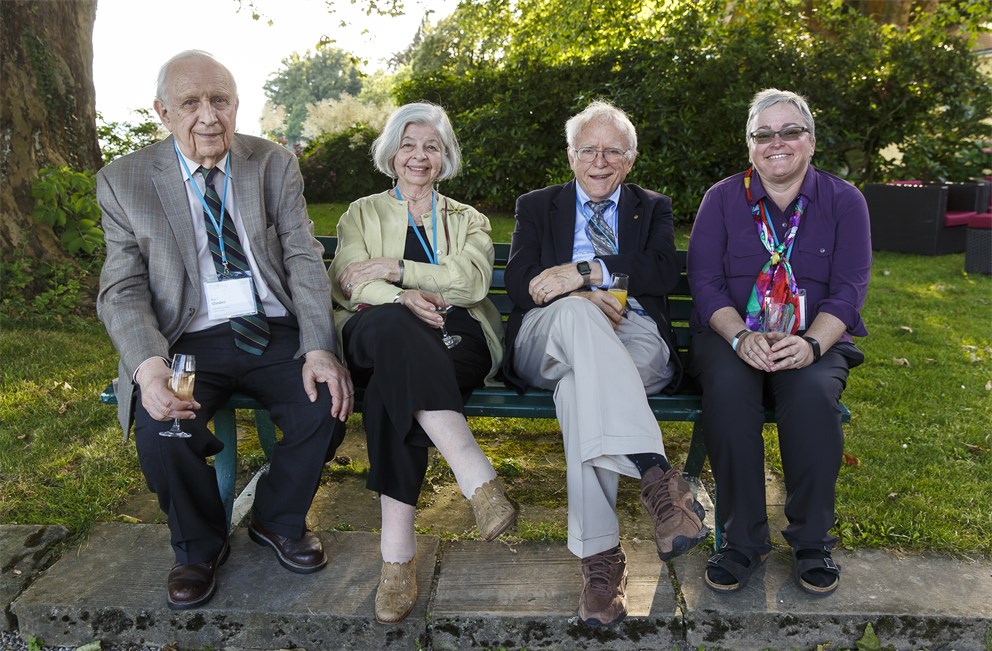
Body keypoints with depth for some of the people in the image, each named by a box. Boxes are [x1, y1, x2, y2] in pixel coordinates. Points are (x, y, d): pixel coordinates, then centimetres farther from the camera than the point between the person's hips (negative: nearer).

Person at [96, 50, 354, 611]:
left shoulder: (276, 165, 6)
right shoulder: (124, 182, 3)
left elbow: (304, 260, -1)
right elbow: (123, 291, -2)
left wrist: (319, 349, -17)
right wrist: (150, 366, -23)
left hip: (276, 334, 1)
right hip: (188, 341, -1)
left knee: (329, 402, -24)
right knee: (160, 428, -28)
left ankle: (278, 520, 9)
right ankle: (200, 544, 7)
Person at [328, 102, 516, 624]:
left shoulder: (468, 220, 25)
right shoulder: (362, 213, 24)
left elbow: (472, 279, 1)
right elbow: (349, 283, 4)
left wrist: (393, 269, -8)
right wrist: (402, 297, -18)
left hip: (456, 338, 1)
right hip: (379, 336, 0)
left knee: (391, 391, -35)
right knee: (395, 323, -40)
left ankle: (398, 552, -38)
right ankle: (479, 480, -48)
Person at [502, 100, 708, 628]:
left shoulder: (652, 208, 22)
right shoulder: (536, 206, 22)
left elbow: (664, 273, -1)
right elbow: (518, 283, 4)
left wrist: (584, 271, -14)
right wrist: (583, 298, -15)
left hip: (633, 340, 1)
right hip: (548, 342, 0)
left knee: (579, 383, -36)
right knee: (575, 310, -38)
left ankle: (599, 554, -38)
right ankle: (656, 474, -49)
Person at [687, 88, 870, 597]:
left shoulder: (843, 201, 7)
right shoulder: (722, 198, 7)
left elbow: (849, 288, -2)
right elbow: (704, 279, -2)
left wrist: (812, 344, -21)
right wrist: (741, 337, -20)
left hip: (815, 340, 0)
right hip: (731, 335, 0)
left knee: (812, 393, -33)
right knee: (727, 388, -33)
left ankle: (812, 540, -13)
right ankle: (743, 540, -20)